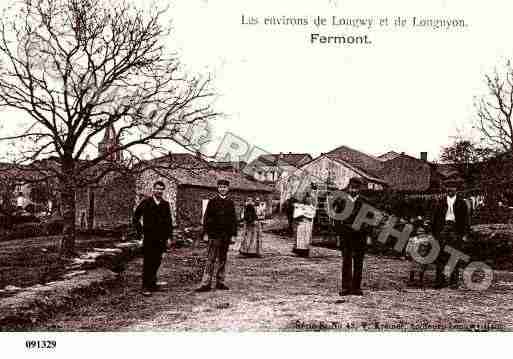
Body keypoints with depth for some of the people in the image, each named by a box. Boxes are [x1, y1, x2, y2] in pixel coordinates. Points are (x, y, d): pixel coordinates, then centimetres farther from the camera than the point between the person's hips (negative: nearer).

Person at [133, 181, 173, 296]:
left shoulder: (166, 204, 8)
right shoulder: (146, 202, 0)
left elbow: (169, 221, 13)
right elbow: (136, 217, 7)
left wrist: (169, 235, 7)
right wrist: (140, 231, 2)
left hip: (161, 238, 3)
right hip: (149, 238, -3)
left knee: (156, 262, 7)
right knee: (148, 262, -2)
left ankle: (152, 283, 20)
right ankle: (146, 287, 2)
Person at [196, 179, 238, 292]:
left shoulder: (230, 203, 12)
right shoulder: (212, 202, 2)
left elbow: (233, 218, 14)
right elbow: (207, 218, 0)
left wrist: (233, 233, 7)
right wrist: (208, 231, -8)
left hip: (226, 235, 4)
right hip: (215, 235, -4)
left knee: (223, 259, 9)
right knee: (211, 259, -8)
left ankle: (220, 282, 17)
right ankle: (206, 284, -8)